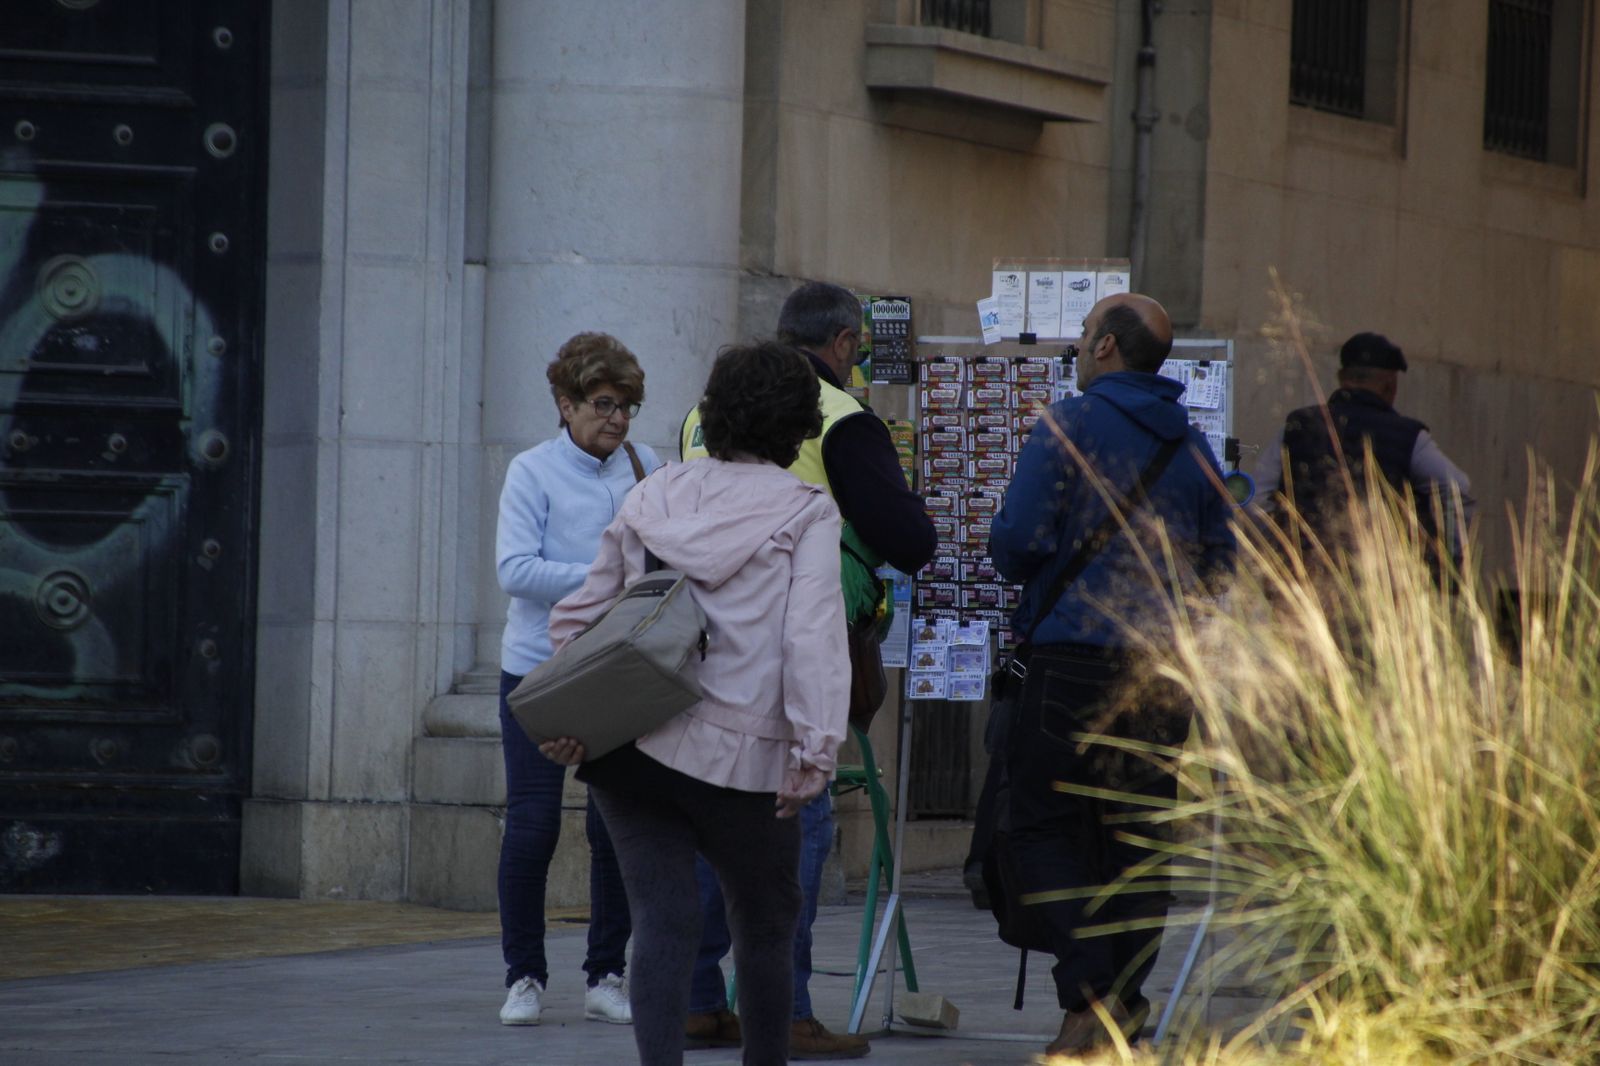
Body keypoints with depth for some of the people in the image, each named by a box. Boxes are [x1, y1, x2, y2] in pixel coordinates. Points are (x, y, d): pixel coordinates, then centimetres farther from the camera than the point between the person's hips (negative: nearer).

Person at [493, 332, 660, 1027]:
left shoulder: (643, 469, 6)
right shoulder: (534, 472, -4)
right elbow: (515, 570, -14)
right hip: (539, 669, -3)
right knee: (532, 826, -2)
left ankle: (607, 976, 13)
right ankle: (524, 977, 9)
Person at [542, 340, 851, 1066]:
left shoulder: (654, 497, 12)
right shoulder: (806, 514, -3)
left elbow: (580, 615, 12)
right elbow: (813, 638, -14)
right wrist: (814, 752, -16)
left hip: (630, 749, 3)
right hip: (742, 757, -3)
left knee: (662, 920, 0)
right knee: (764, 926, 16)